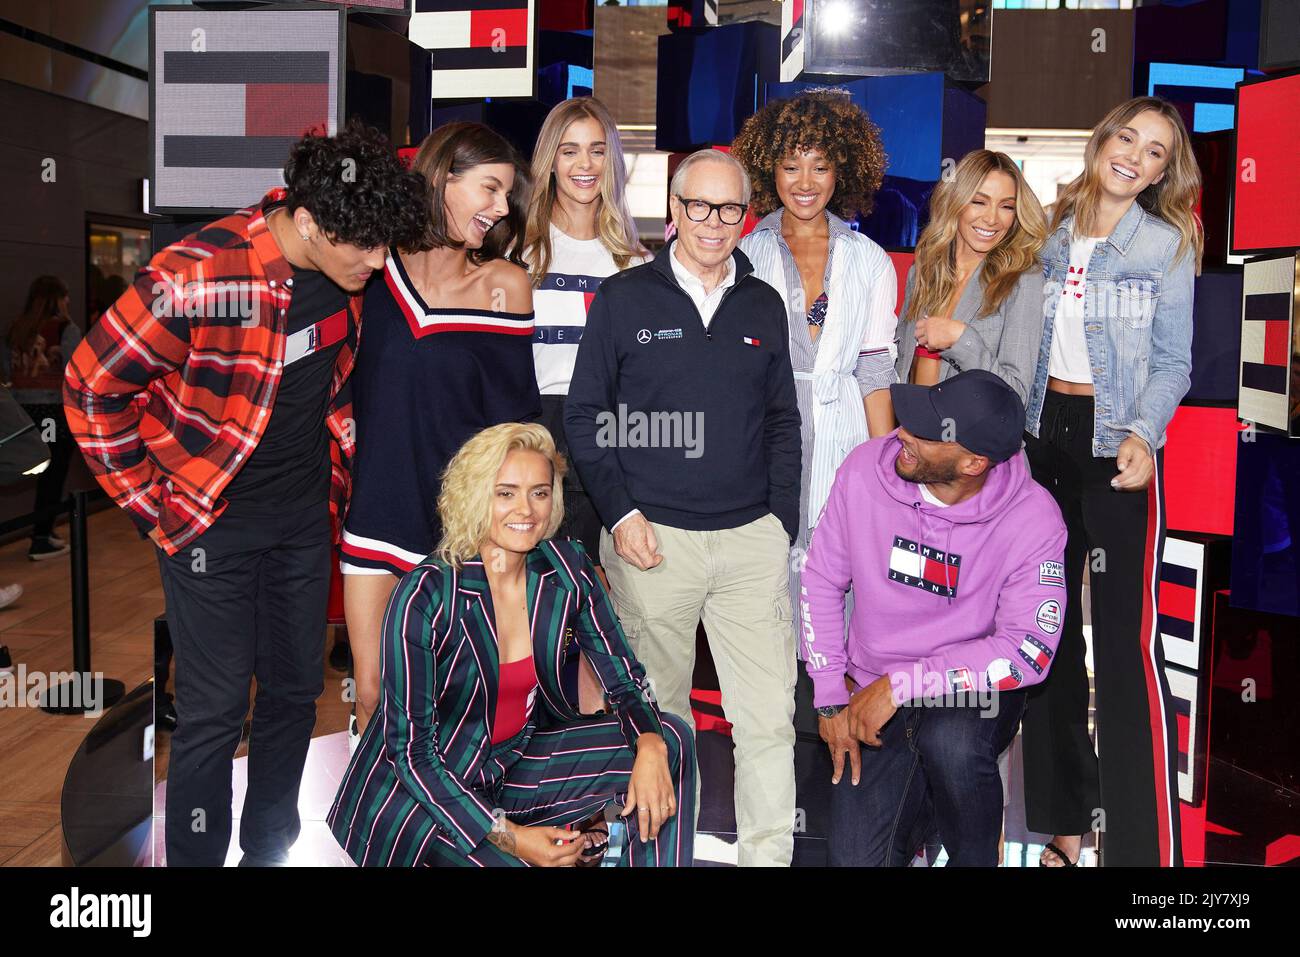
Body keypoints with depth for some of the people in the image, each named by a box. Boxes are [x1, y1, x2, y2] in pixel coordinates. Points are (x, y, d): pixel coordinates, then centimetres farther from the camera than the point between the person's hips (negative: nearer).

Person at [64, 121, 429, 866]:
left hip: (306, 517, 6)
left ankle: (272, 848, 33)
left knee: (296, 691, 14)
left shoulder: (351, 267, -6)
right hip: (213, 522, -6)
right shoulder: (198, 276, -25)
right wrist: (150, 504, -10)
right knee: (217, 709, 0)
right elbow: (92, 387, -14)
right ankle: (195, 857, 20)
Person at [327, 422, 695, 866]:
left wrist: (650, 747, -23)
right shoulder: (426, 596, -23)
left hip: (513, 764, 5)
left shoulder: (567, 568, -9)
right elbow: (410, 748, -19)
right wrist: (508, 836, -26)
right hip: (417, 791, -5)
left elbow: (624, 679, -1)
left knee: (671, 740, -10)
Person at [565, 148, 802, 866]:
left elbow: (782, 422, 15)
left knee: (769, 717, -1)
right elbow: (584, 416, 2)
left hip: (752, 538, 2)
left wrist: (781, 522, 6)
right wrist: (619, 514, -7)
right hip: (653, 537, -2)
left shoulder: (764, 306, 11)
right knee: (657, 710, 9)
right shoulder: (624, 298, 2)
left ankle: (768, 853, 11)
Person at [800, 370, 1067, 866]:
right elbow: (821, 581, -1)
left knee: (949, 743, -37)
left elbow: (1028, 653, -20)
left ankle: (977, 854, -5)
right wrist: (831, 698, -3)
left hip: (973, 693, -2)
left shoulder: (1033, 518, -18)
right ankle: (917, 798, 24)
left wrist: (901, 685, -23)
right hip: (871, 696, 2)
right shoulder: (865, 468, -12)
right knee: (858, 858, -9)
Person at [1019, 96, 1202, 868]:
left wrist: (1142, 435, -20)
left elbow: (1173, 362, -4)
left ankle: (1146, 843, 0)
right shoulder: (1054, 234, 10)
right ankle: (1063, 819, 25)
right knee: (1049, 627, 10)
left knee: (1128, 637, -9)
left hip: (1116, 445, -4)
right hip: (1044, 433, 5)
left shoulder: (1167, 245, -1)